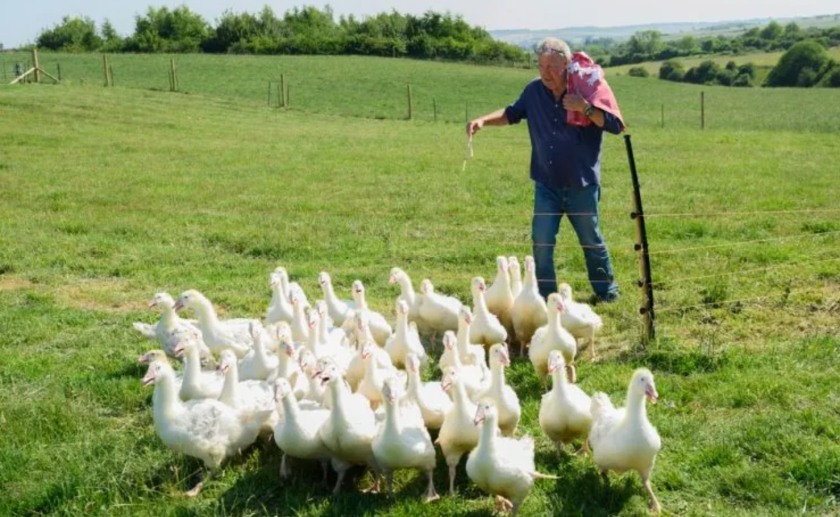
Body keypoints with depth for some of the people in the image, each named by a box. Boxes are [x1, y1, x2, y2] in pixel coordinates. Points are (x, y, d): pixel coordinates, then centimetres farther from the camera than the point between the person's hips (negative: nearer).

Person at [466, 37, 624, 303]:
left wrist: (585, 108, -24)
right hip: (546, 184, 2)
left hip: (582, 185, -2)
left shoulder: (590, 88, -11)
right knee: (541, 241, 0)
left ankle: (606, 290, 33)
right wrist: (484, 120, -3)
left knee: (591, 241, 13)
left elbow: (616, 125, -12)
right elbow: (512, 113, 13)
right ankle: (545, 296, 13)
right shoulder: (534, 91, -2)